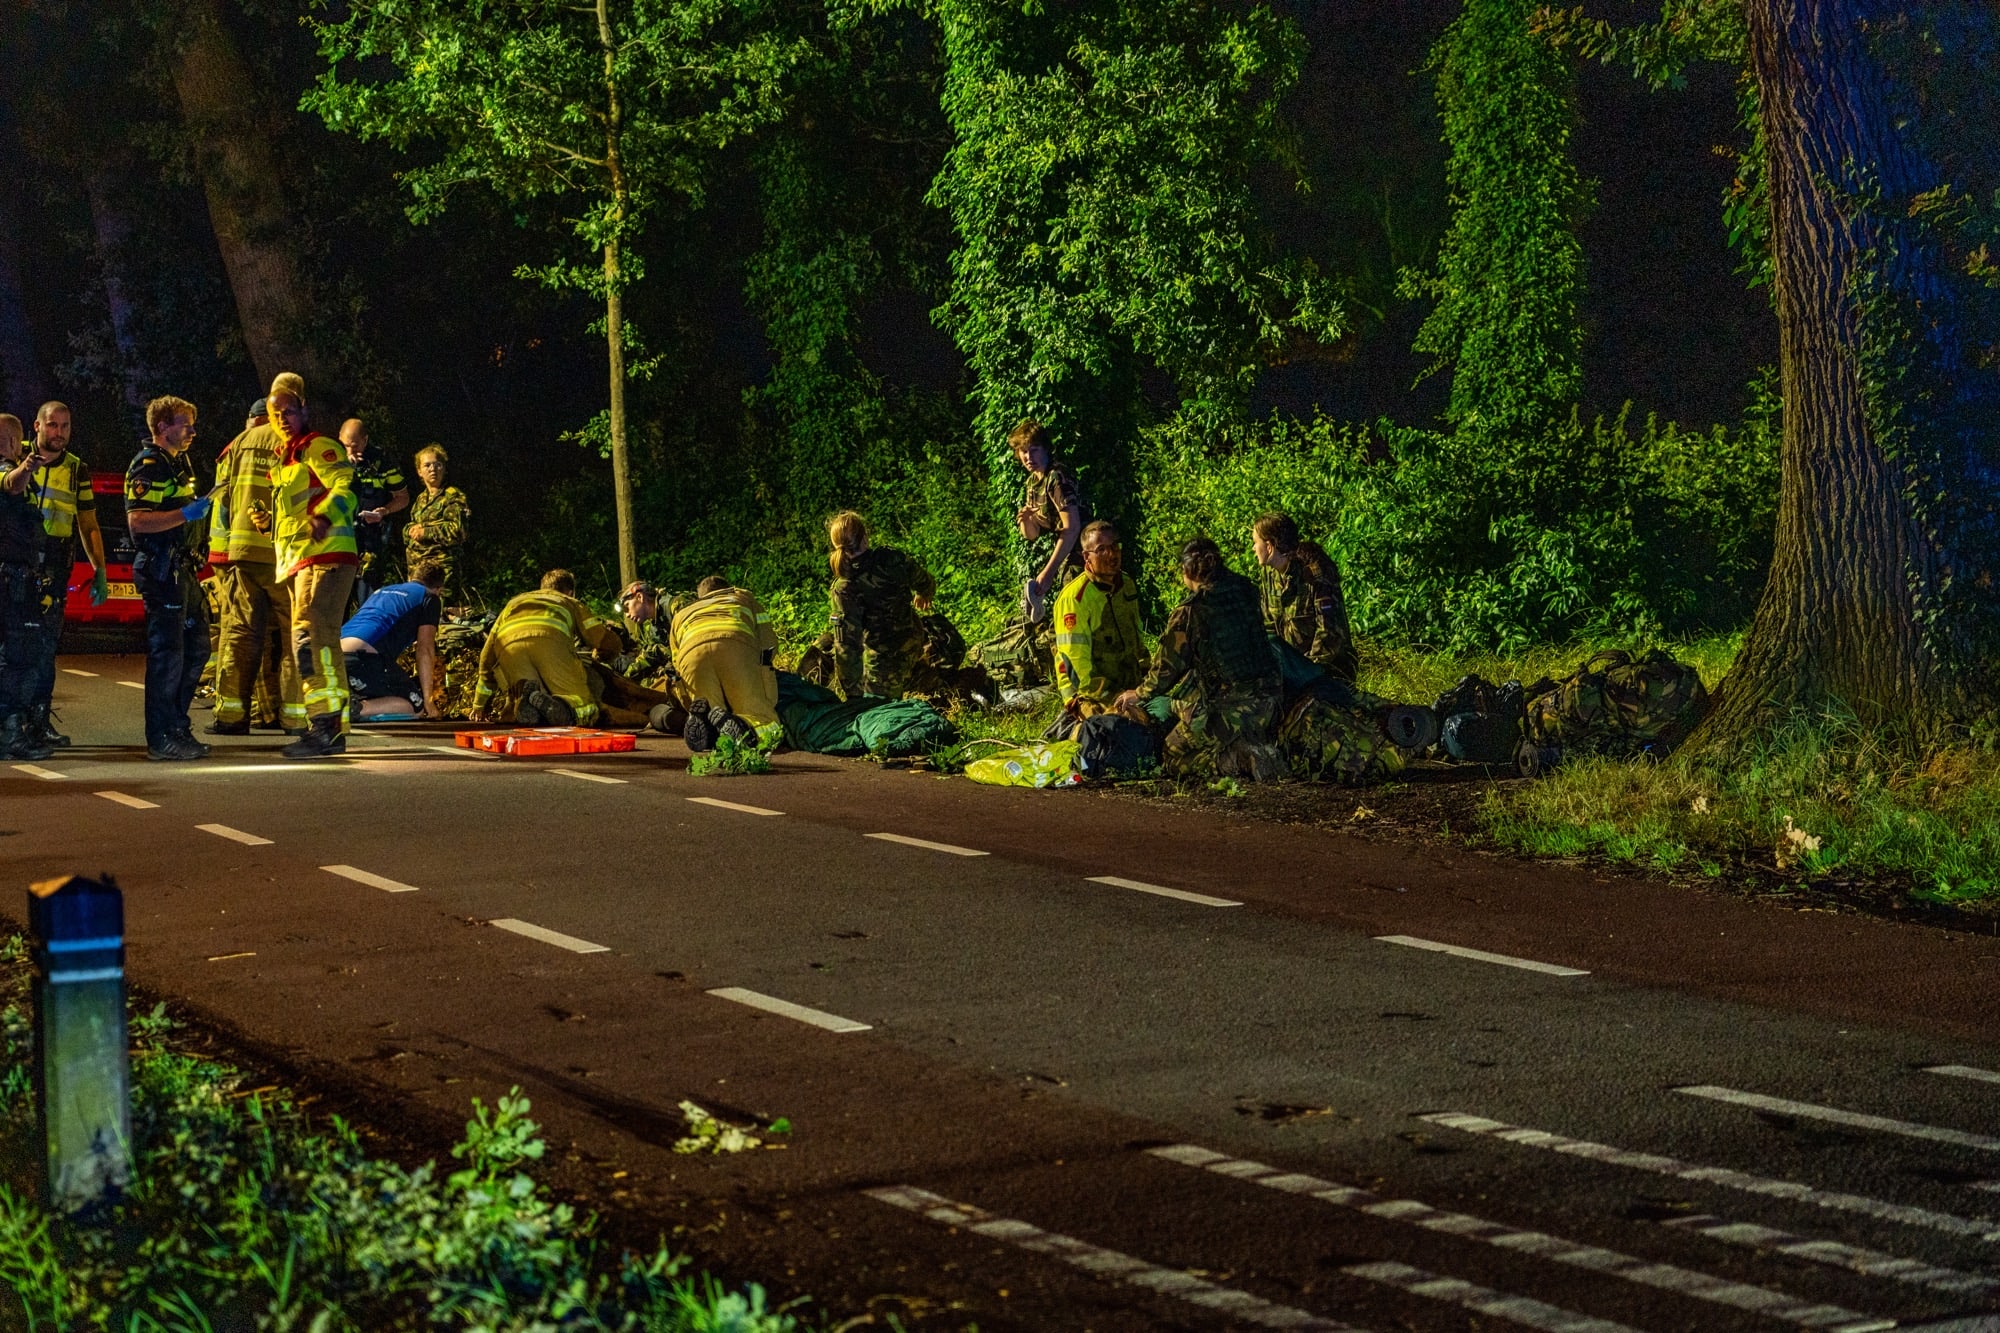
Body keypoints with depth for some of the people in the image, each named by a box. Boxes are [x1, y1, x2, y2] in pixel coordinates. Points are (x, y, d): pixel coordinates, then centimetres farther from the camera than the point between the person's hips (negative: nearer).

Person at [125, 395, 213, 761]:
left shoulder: (178, 463, 20)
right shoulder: (148, 466, -11)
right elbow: (137, 520, -23)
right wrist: (185, 514, -26)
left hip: (183, 569, 10)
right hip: (161, 570, -10)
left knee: (196, 648, 13)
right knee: (167, 653, -8)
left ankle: (177, 727, 21)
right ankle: (161, 738, -5)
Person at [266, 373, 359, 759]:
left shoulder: (318, 447, -5)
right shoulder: (287, 457, 25)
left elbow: (344, 485, -21)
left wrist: (324, 516, -36)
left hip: (324, 556, -11)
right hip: (301, 561, 11)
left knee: (311, 638, -19)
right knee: (321, 643, 12)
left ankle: (326, 726, -24)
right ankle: (331, 730, 17)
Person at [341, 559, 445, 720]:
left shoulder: (380, 591, 35)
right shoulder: (430, 598, 13)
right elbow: (425, 649, 3)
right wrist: (428, 700, 4)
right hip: (365, 658, -7)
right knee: (417, 706, 3)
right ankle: (357, 708, -22)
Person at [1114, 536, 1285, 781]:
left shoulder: (1189, 612, -14)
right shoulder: (1246, 593, 3)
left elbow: (1168, 668, -5)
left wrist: (1139, 695, 13)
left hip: (1226, 710, -7)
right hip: (1267, 702, 7)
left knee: (1175, 759, 8)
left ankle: (1237, 760, -15)